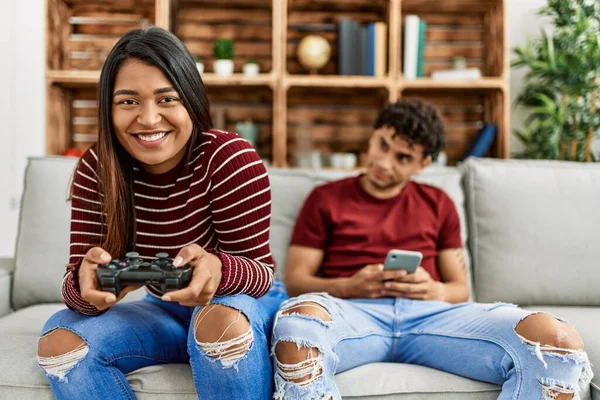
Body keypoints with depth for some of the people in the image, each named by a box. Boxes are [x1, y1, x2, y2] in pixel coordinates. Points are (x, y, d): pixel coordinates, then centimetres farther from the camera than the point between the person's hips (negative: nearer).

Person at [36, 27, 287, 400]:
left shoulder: (232, 159, -24)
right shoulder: (96, 170, -12)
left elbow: (260, 270, -21)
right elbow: (79, 284, -16)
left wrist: (219, 270, -45)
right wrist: (86, 284, -42)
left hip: (246, 303, -3)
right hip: (167, 312, 4)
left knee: (225, 320, -37)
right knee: (59, 338, -19)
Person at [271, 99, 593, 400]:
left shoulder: (438, 204, 24)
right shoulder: (326, 199, 17)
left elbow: (460, 289, 21)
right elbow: (295, 281, 11)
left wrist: (435, 291, -4)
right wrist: (349, 286, -9)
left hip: (429, 314, 2)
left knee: (557, 340, -26)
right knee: (298, 320, -42)